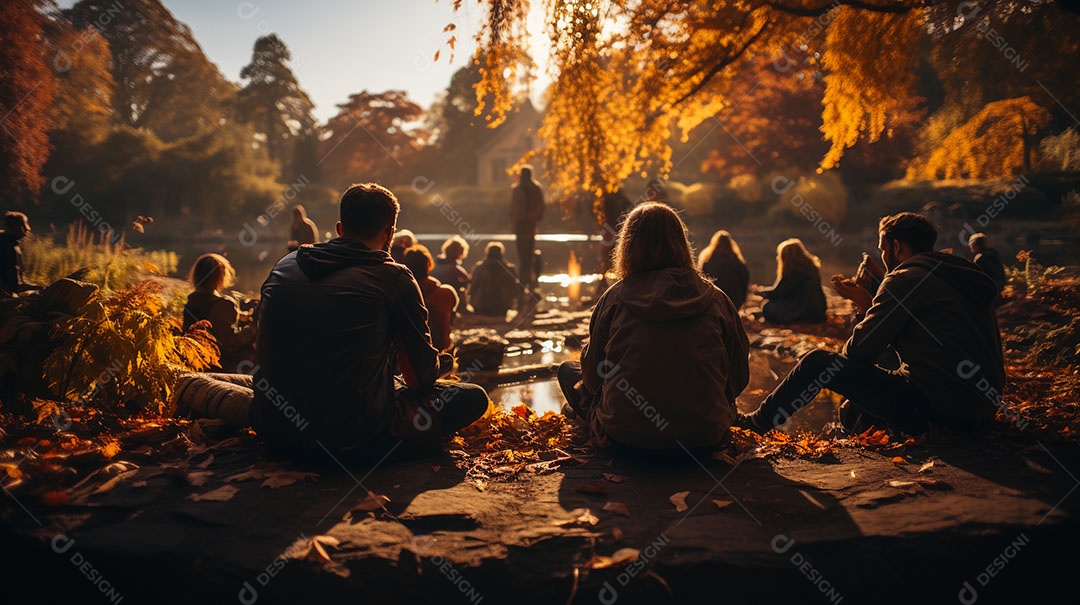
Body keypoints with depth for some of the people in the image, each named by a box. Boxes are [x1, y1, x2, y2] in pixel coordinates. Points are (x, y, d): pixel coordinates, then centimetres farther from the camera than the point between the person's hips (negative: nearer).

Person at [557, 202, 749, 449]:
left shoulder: (614, 298, -6)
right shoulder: (716, 299, -2)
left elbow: (593, 377, 1)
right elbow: (739, 376, 4)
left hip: (625, 435, 0)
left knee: (568, 370, 23)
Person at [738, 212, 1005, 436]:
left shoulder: (906, 279, -10)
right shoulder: (955, 275, 17)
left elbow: (859, 349, -10)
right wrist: (869, 303, 28)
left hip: (940, 403, -9)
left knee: (817, 363, 0)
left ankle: (758, 422, 12)